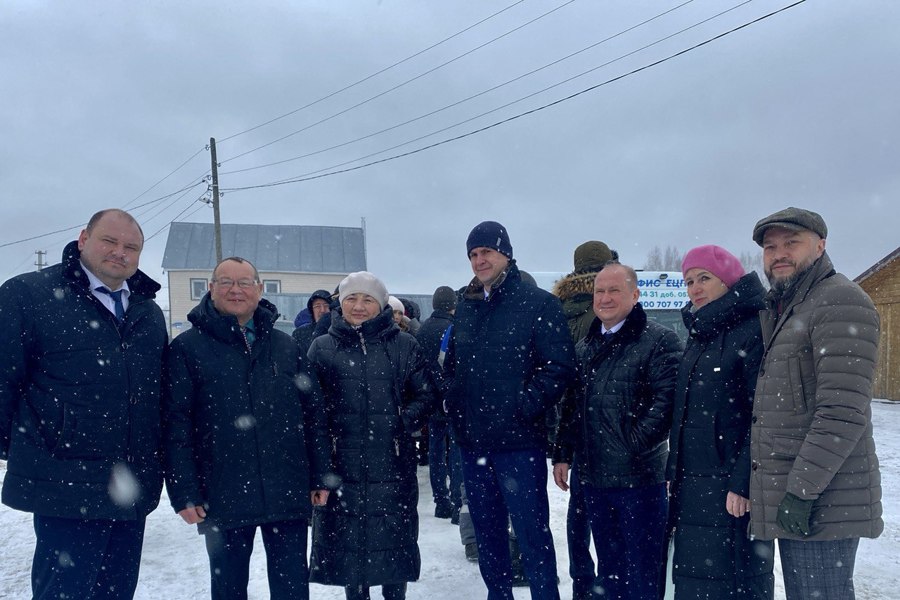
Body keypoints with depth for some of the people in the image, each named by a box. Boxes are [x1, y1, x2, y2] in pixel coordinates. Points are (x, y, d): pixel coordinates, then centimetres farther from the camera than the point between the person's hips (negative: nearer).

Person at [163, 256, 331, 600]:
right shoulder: (187, 348, 0)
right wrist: (183, 491, -10)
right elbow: (176, 425, -4)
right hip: (223, 496, -2)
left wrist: (319, 476, 4)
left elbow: (314, 413, 9)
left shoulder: (285, 346, 8)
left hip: (288, 492, 2)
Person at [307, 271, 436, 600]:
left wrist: (404, 421, -10)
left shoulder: (403, 345, 4)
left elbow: (426, 394, 5)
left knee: (394, 536, 8)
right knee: (347, 536, 8)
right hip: (341, 464, 1)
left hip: (392, 463, 0)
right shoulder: (322, 347, 5)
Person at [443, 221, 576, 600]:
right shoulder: (465, 308, 12)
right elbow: (452, 365, 21)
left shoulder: (538, 304, -6)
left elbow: (560, 366, -11)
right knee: (487, 531, 15)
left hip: (519, 441, -6)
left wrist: (524, 407, -15)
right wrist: (455, 406, 7)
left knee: (532, 532, -1)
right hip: (472, 441, 6)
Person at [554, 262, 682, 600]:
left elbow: (665, 401, -15)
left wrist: (633, 445, -16)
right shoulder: (585, 346, 14)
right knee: (608, 568, 18)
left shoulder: (659, 340, -7)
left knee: (641, 572, 3)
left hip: (639, 476, -6)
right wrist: (563, 454, 12)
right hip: (593, 476, 6)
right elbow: (571, 404, 17)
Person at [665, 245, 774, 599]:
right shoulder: (699, 335, 16)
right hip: (692, 484, 8)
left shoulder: (754, 330, -10)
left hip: (732, 487, -8)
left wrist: (744, 483, -20)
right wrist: (673, 472, 16)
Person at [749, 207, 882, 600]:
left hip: (820, 501, -9)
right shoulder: (779, 311, 18)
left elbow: (843, 411, -20)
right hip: (789, 496, 9)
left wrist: (803, 490, -21)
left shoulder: (840, 301, -11)